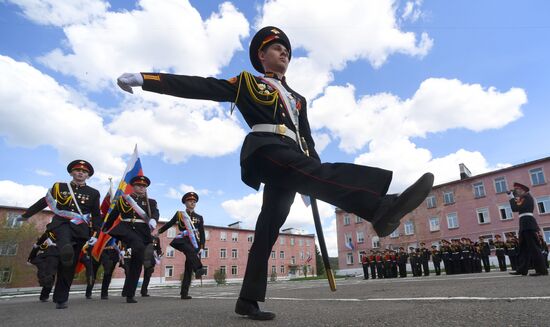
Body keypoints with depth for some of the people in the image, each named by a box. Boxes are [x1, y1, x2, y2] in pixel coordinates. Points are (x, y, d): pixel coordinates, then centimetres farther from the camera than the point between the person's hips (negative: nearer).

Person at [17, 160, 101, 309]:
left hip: (79, 229, 1)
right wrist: (25, 215, 29)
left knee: (69, 265, 4)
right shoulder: (59, 187, 10)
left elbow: (96, 216, 9)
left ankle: (61, 299, 15)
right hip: (61, 224, -1)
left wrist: (95, 235, -1)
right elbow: (43, 202, 21)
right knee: (67, 252, -39)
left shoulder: (93, 193, 8)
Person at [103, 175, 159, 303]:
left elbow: (155, 213, -6)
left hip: (142, 232, 1)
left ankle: (129, 294, 6)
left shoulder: (151, 202, 15)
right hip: (126, 228, 0)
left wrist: (153, 220, -29)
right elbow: (112, 216, 22)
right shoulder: (123, 199, 16)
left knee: (137, 261, -1)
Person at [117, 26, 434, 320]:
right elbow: (200, 86, 8)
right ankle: (381, 208, -52)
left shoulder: (297, 99, 31)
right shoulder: (247, 82, 16)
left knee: (269, 227, 0)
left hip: (289, 160, 6)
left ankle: (249, 299, 6)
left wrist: (316, 183, 14)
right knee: (317, 172, -32)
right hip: (265, 149, -6)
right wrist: (143, 78, 1)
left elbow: (308, 141, 26)